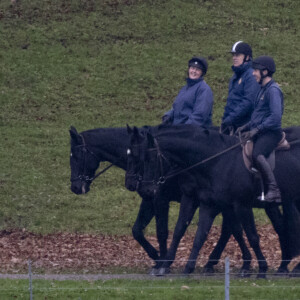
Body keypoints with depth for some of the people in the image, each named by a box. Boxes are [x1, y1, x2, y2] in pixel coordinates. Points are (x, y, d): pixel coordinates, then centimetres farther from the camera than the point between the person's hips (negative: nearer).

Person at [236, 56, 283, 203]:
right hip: (260, 133, 11)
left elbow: (276, 116, -21)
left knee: (257, 154, -34)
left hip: (271, 133, -11)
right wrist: (246, 127, 18)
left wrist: (257, 129, -20)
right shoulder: (263, 89, 20)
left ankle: (274, 190, -36)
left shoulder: (273, 90, -11)